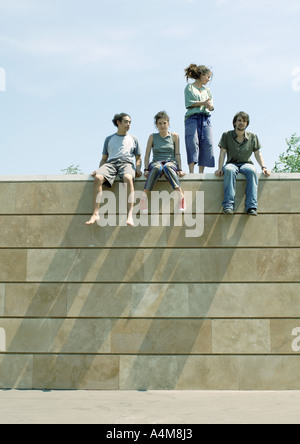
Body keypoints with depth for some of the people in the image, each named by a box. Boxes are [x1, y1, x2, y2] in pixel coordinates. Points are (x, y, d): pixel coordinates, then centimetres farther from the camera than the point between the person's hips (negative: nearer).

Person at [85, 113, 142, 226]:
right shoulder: (109, 139, 27)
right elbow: (104, 158, 24)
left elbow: (138, 158, 23)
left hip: (127, 163, -1)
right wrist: (99, 169, 4)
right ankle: (95, 214, -35)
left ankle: (130, 215, -48)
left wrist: (138, 169, 1)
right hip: (110, 163, 1)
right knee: (98, 178, -33)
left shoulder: (133, 139, 27)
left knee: (128, 178, -39)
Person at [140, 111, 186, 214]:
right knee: (157, 167, -39)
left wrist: (180, 169, -1)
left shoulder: (174, 136, 13)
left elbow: (177, 154, 11)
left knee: (167, 167, -40)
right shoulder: (152, 137, 13)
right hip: (156, 162, 0)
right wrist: (146, 169, -5)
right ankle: (144, 197, -45)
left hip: (171, 162, 0)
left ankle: (181, 196, -50)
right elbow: (147, 154, 9)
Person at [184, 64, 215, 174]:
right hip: (193, 118, -5)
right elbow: (189, 103, -4)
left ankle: (201, 172, -6)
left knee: (207, 144, -7)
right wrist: (203, 103, -6)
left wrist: (208, 105, -10)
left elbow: (211, 107, 13)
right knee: (193, 143, -16)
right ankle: (191, 172, -19)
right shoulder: (190, 87, 9)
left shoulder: (207, 90, 24)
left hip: (206, 119, 5)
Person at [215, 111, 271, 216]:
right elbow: (222, 152, 2)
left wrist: (263, 167, -4)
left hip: (246, 164, 1)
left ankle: (251, 207, -43)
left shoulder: (252, 137, 12)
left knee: (252, 171, -37)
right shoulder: (226, 135, 8)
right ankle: (228, 205, -45)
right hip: (232, 163, -1)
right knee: (229, 170, -40)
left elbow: (258, 154, 12)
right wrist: (220, 168, -12)